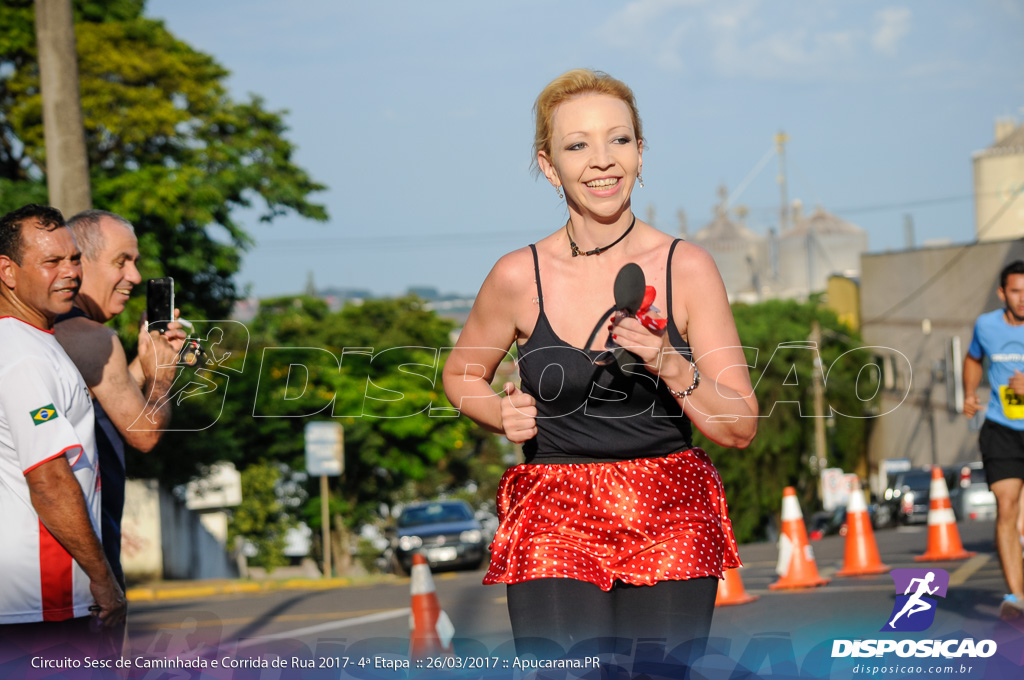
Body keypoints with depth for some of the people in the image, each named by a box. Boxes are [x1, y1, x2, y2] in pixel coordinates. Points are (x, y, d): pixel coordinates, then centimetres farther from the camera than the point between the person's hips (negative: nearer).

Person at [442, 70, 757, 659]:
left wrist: (670, 366, -16)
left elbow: (740, 428, 0)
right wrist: (504, 414, -2)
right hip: (556, 526, -1)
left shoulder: (687, 268, -1)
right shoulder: (520, 277, 0)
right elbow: (462, 375, 19)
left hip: (670, 525, 1)